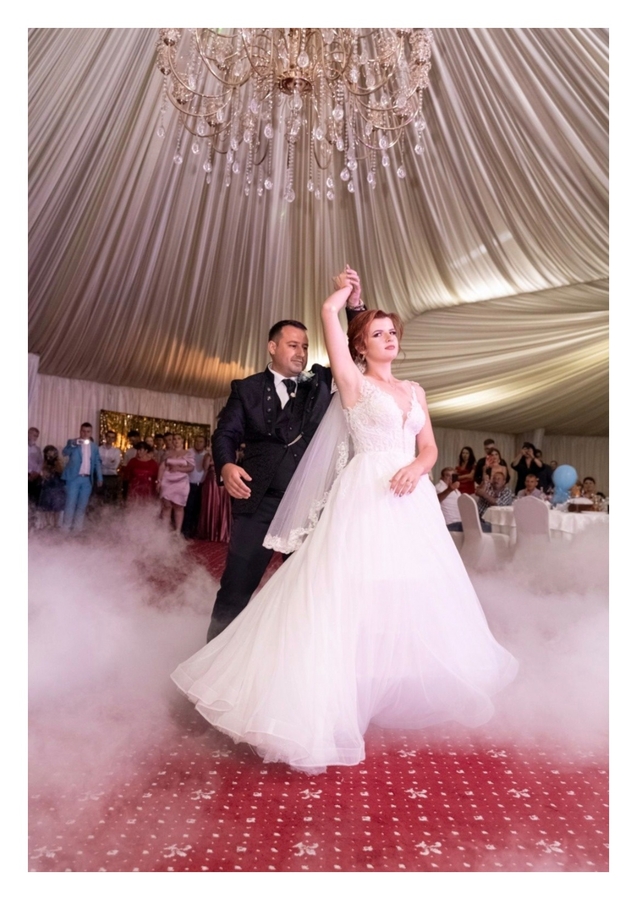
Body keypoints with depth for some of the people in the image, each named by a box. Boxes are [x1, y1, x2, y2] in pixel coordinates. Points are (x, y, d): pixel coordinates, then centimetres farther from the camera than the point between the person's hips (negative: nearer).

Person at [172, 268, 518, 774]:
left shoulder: (414, 391, 17)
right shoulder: (352, 382, 1)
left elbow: (430, 447, 12)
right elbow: (329, 311, -6)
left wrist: (417, 468, -10)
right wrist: (346, 290, 15)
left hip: (412, 503, 6)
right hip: (365, 499, -6)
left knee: (412, 598, 14)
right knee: (354, 599, -6)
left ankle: (403, 694, 35)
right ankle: (336, 707, 7)